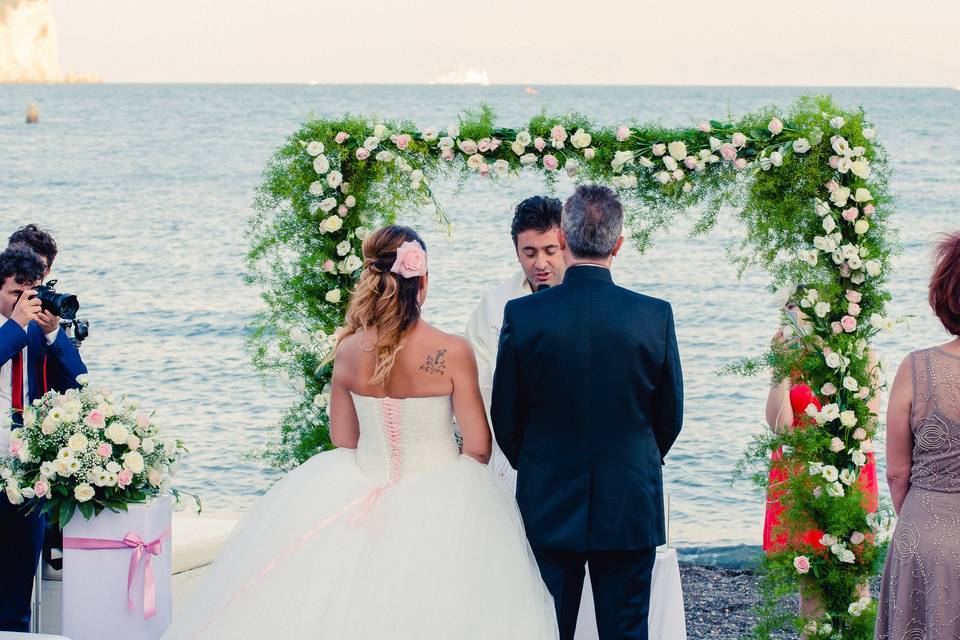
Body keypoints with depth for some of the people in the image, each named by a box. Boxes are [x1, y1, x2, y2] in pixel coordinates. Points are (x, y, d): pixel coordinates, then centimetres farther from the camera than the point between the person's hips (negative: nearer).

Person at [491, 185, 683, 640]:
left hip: (547, 508, 0)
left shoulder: (522, 314, -11)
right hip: (631, 507, 0)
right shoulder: (655, 316, -8)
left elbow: (505, 419, -2)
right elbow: (669, 418, 2)